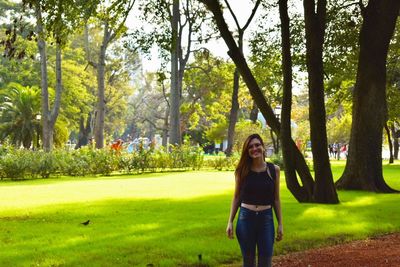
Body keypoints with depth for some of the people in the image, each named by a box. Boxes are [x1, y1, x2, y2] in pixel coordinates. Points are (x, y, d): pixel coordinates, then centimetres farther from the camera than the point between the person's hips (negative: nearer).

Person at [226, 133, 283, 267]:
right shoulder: (242, 171, -1)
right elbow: (236, 197, 6)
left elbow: (276, 199, 6)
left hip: (266, 218, 0)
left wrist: (280, 224, 4)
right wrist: (230, 222, 1)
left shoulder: (274, 170, 0)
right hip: (246, 218, 0)